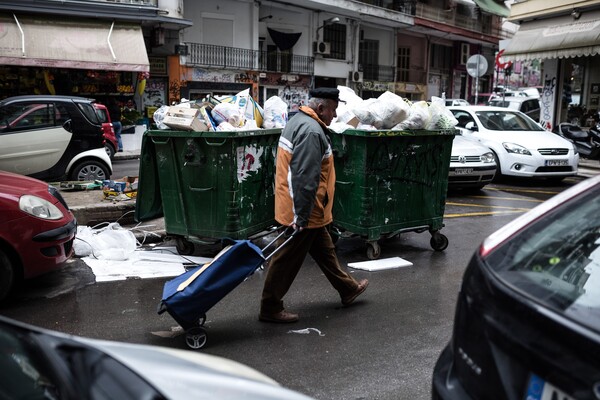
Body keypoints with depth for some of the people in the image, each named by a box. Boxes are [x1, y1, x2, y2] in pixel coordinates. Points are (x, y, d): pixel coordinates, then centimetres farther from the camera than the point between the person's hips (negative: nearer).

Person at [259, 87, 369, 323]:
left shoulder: (299, 122, 13)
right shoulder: (312, 131, -22)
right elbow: (306, 178, -28)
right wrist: (302, 216, -27)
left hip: (308, 211, 11)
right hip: (303, 211, -11)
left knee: (324, 249, 22)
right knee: (288, 259, 1)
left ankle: (348, 289, 38)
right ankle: (270, 308, 14)